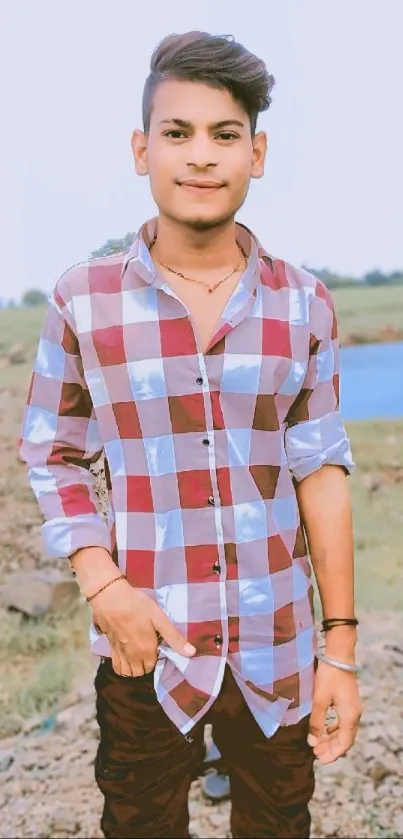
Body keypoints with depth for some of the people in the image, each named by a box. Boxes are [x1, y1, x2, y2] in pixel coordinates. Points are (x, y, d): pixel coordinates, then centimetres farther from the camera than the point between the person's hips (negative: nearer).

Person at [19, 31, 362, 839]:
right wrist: (104, 588, -12)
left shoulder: (303, 304, -3)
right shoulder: (82, 301, -7)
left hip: (278, 648, 1)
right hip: (145, 647, -1)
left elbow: (321, 471, 0)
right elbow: (51, 454, 1)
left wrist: (341, 646, -1)